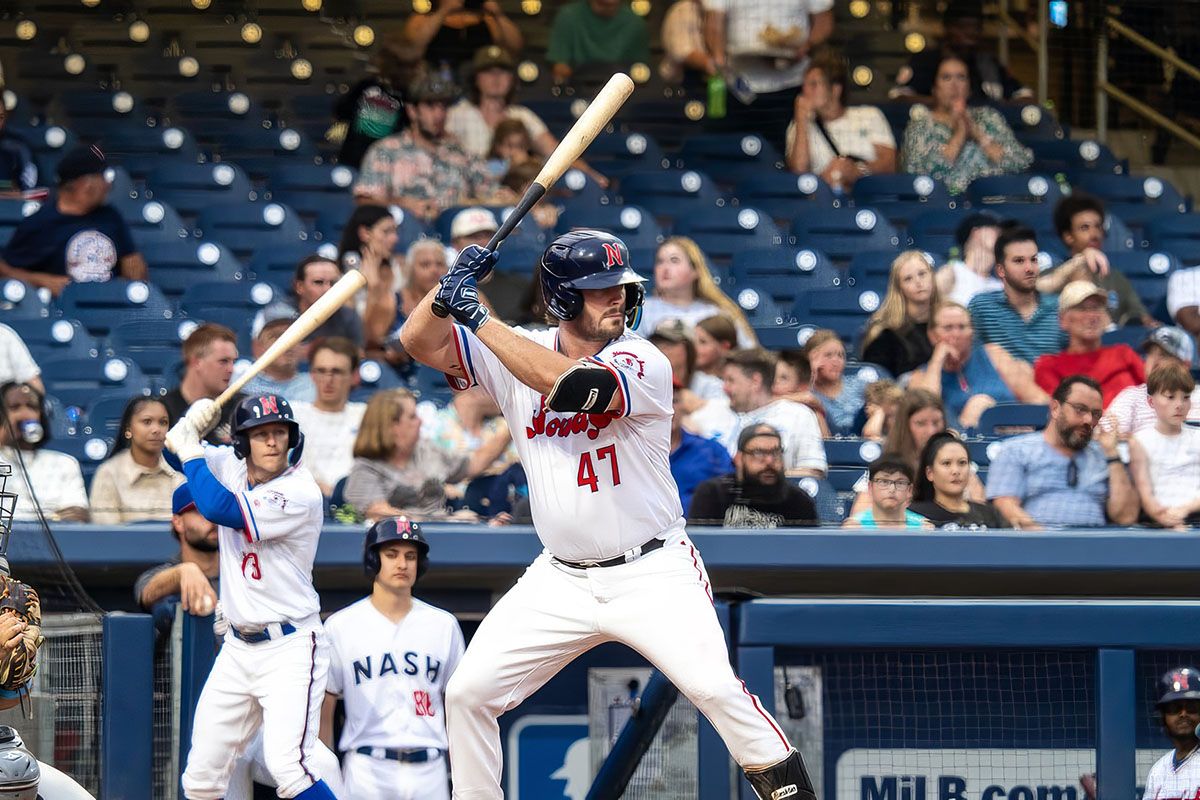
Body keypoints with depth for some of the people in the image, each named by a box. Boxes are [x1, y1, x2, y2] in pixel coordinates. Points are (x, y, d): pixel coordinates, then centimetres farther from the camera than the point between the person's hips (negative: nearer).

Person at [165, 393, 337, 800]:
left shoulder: (301, 493, -18)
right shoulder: (231, 467, 4)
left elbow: (218, 508, -26)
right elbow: (174, 443, 17)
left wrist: (189, 447, -13)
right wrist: (193, 422, -6)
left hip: (290, 648, -7)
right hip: (238, 648, 7)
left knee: (287, 767, -24)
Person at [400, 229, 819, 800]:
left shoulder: (644, 363, -12)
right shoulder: (517, 353, 3)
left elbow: (573, 386, -30)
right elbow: (420, 341, -1)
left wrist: (480, 320, -27)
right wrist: (451, 287, -20)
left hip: (652, 575, -4)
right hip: (561, 579, 4)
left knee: (714, 688, -22)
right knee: (468, 692, -2)